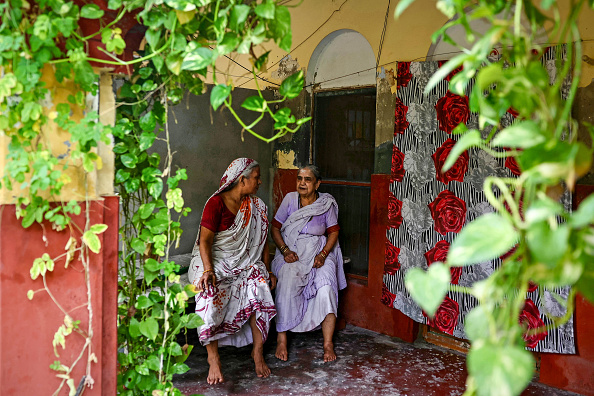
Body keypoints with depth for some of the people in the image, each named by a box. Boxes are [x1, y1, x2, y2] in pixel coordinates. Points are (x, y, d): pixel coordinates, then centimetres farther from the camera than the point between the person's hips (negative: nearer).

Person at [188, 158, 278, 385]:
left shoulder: (257, 206, 7)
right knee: (209, 293, -31)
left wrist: (267, 272, 5)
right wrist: (208, 270, -29)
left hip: (245, 263, 4)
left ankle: (258, 353, -9)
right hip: (214, 260, -4)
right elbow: (205, 240, -14)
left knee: (260, 289, -24)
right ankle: (213, 357, -18)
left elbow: (261, 241, 12)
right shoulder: (216, 203, -10)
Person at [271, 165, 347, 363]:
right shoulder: (290, 199, 2)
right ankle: (281, 339, -15)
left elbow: (333, 232, 3)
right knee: (287, 285, -26)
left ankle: (328, 344, -15)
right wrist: (285, 250, -11)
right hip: (292, 255, 0)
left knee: (326, 288, -23)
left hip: (318, 253, 0)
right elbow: (275, 228, 4)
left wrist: (323, 255, -11)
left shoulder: (327, 203, 0)